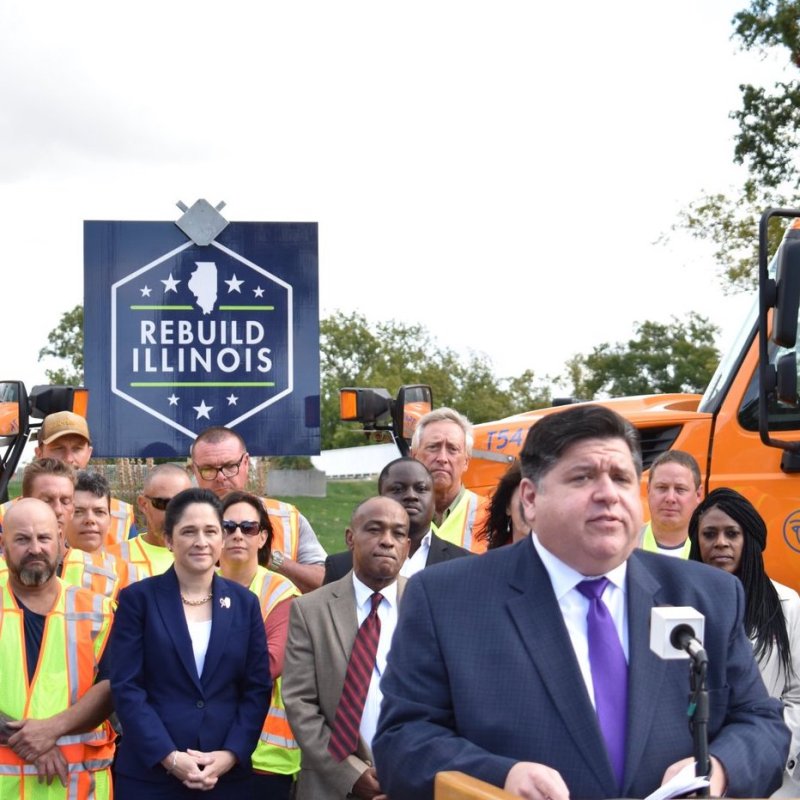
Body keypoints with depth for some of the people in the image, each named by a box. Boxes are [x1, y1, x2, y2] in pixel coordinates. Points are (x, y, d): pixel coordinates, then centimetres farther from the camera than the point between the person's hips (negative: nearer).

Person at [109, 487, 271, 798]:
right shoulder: (138, 598, -1)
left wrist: (230, 755, -9)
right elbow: (126, 688, -7)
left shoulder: (244, 602, 7)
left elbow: (258, 688, 4)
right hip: (149, 773, -2)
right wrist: (169, 757, -15)